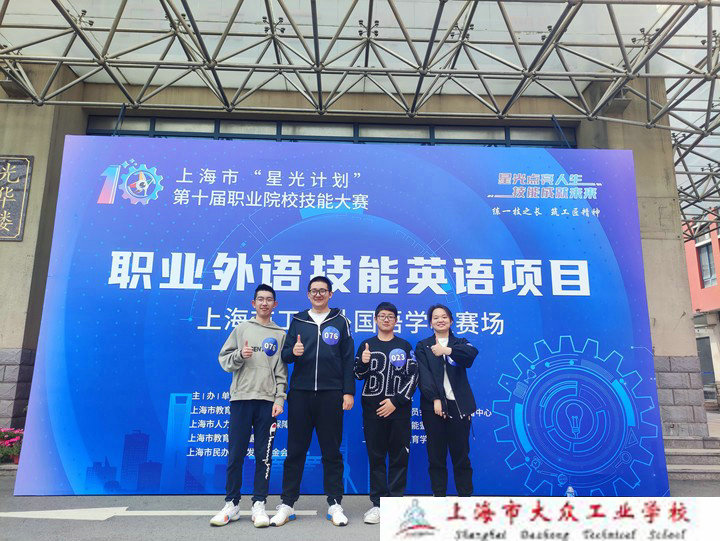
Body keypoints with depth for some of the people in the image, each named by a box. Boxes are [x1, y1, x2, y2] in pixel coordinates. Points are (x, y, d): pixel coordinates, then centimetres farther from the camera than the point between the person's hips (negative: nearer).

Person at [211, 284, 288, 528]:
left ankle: (259, 504, 14)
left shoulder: (281, 334, 9)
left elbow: (282, 372, 6)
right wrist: (240, 355, -12)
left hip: (267, 401, 0)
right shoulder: (241, 329, 10)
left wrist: (279, 399, -3)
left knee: (264, 455, 4)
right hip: (241, 398, 0)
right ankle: (232, 504, 17)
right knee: (236, 453, 4)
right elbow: (224, 359, 8)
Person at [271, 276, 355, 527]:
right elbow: (285, 354, 9)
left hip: (331, 394, -1)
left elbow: (348, 359, 5)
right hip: (300, 393, 1)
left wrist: (348, 391, -2)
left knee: (331, 450, 6)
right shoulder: (297, 321, 12)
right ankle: (287, 504, 17)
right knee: (295, 450, 6)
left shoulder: (340, 322, 8)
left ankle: (335, 504, 16)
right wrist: (293, 351, -15)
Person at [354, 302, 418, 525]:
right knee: (376, 456, 5)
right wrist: (363, 362, -14)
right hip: (372, 407, 1)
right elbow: (358, 375, 8)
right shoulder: (366, 345, 9)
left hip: (398, 407, 0)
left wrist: (395, 401, -9)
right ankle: (378, 503, 14)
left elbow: (413, 377, 1)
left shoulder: (405, 346, 6)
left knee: (399, 456, 4)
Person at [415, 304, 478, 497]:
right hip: (433, 406, 0)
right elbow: (424, 375, -3)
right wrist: (435, 399, -16)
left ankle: (465, 494, 16)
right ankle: (438, 494, 16)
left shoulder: (460, 343, 9)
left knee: (461, 454, 5)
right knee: (436, 454, 6)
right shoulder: (423, 346, 9)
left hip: (458, 405, 0)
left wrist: (448, 350, -32)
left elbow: (472, 353, -16)